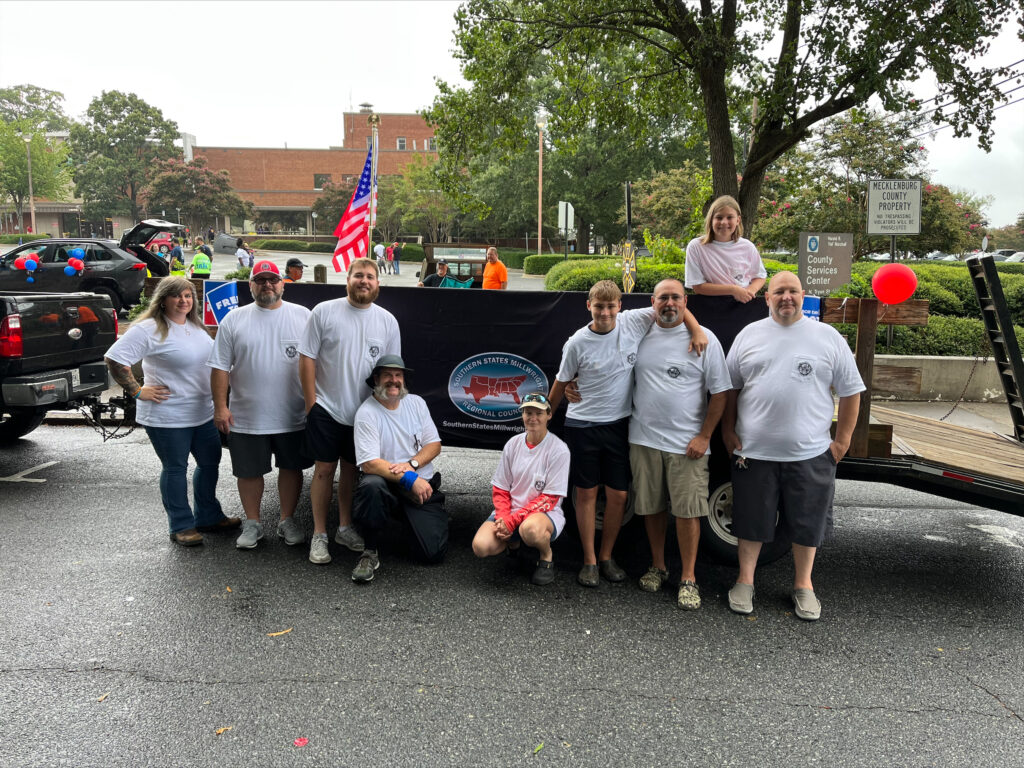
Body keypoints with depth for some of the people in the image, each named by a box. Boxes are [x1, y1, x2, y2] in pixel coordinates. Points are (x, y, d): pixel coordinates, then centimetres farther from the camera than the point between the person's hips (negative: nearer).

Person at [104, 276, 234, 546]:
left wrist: (217, 397, 17)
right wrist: (137, 391, -16)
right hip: (168, 417, -8)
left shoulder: (196, 326, 11)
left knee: (210, 463, 14)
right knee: (175, 469, 3)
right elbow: (114, 359, -17)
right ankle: (181, 527, 15)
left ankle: (208, 517, 30)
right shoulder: (149, 329, -13)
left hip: (203, 412, 8)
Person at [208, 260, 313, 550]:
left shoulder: (302, 316, 2)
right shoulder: (234, 320, 2)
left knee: (291, 468, 11)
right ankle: (252, 523, 28)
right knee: (249, 471, 10)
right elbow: (220, 367, 2)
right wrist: (220, 406, -4)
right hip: (246, 417, 0)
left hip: (293, 415, 0)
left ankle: (287, 520, 28)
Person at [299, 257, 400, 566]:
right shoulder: (324, 312, -4)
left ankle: (345, 528, 28)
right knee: (324, 470, 2)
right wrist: (312, 403, -6)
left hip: (366, 412, 3)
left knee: (352, 470, 13)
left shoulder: (387, 321, 4)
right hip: (326, 409, -2)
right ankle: (319, 535, 14)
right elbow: (307, 358, -3)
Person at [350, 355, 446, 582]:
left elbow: (434, 444, 7)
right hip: (387, 485, -3)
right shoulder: (367, 413, -8)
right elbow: (369, 464, -17)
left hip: (423, 486, 3)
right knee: (371, 485, -40)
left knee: (434, 553, -12)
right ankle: (371, 551, -17)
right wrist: (410, 479, -24)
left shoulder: (416, 402, 8)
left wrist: (411, 464, -13)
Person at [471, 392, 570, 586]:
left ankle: (546, 556, -5)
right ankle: (513, 543, 13)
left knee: (530, 528, -40)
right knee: (481, 546, -21)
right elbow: (500, 488, 7)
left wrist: (513, 520, -19)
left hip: (544, 512, -4)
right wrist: (503, 518, -13)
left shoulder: (558, 450, -10)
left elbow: (549, 499, -12)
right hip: (510, 511, 4)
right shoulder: (513, 444, 3)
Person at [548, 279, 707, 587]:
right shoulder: (577, 343, -10)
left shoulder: (633, 322, -6)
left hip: (618, 424, 2)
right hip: (582, 426, -2)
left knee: (618, 494, 6)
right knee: (587, 493, 5)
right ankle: (589, 561, 19)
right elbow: (561, 383, 2)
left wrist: (697, 330, -11)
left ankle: (606, 556, 25)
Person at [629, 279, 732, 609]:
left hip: (687, 443, -3)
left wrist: (704, 436, -7)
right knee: (651, 507, 12)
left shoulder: (704, 338, -2)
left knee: (688, 511, 0)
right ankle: (657, 566, 29)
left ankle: (688, 578, 14)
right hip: (644, 439, 3)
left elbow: (719, 392, -2)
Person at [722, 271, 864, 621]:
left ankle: (803, 585, 29)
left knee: (807, 523, 11)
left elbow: (850, 391, 5)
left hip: (810, 454, 0)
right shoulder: (749, 335, 5)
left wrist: (842, 440, 0)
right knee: (751, 520, 10)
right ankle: (745, 582, 26)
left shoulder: (828, 337, 3)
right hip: (754, 452, 0)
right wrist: (728, 431, 3)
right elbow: (730, 388, 9)